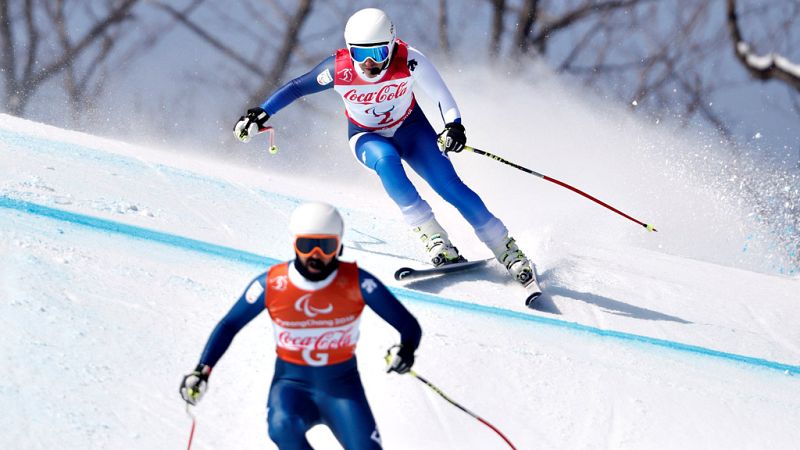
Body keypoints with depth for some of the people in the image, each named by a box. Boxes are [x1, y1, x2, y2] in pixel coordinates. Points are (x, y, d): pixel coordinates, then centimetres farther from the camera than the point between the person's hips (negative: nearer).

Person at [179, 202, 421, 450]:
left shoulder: (356, 282, -13)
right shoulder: (271, 284, -11)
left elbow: (408, 325, -10)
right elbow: (229, 325, 3)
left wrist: (406, 350, -32)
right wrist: (202, 370, -8)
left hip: (342, 385, 1)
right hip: (291, 383, -1)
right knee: (283, 427, -33)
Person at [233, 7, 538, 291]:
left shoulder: (409, 62, -29)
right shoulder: (339, 70, -27)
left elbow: (441, 95, -18)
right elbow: (297, 88, -12)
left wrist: (453, 126, -35)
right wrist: (260, 114, -18)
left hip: (409, 127, 0)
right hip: (367, 137, 0)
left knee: (448, 184, -16)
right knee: (385, 160, -34)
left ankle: (506, 249, -6)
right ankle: (431, 235, -28)